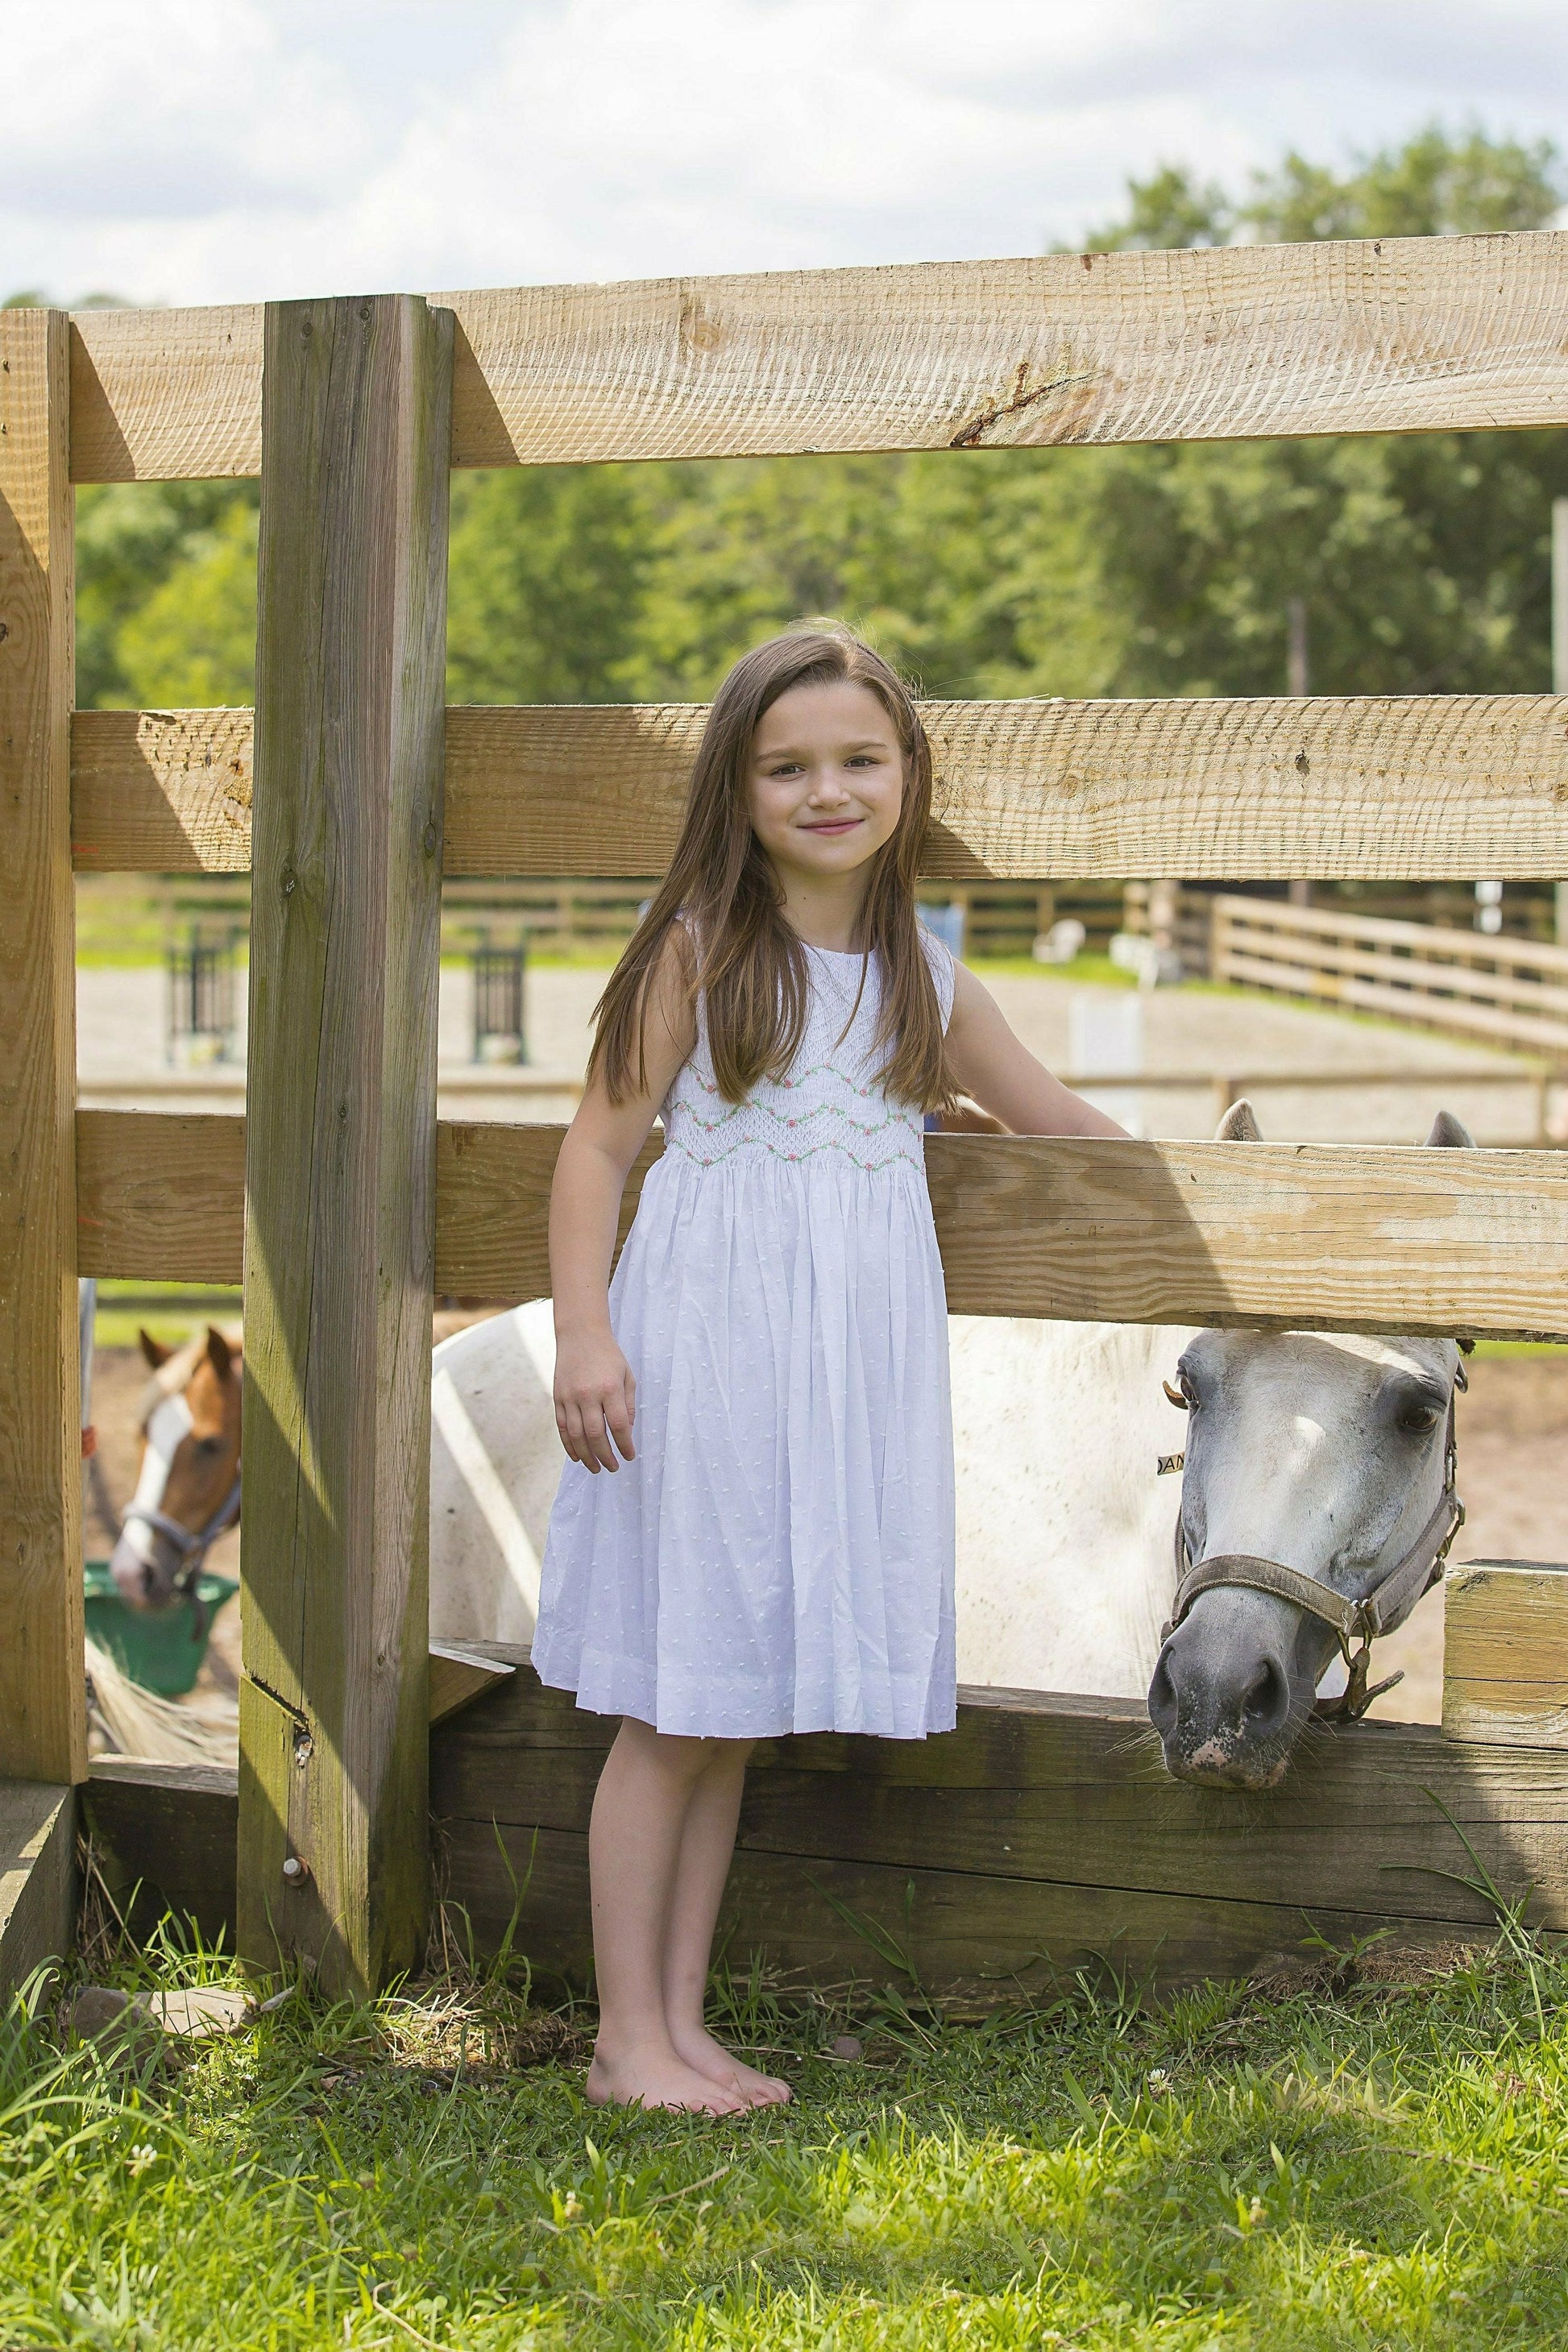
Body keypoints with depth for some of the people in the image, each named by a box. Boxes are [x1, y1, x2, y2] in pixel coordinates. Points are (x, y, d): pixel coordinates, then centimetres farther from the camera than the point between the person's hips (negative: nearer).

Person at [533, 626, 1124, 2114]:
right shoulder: (700, 948, -3)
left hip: (848, 1374, 4)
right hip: (707, 1352, -4)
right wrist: (583, 1334, -14)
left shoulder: (924, 982, 10)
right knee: (671, 1711, 0)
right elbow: (599, 1146, -5)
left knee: (736, 1712, 10)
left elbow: (1064, 1123, 24)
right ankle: (628, 2037, 9)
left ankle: (684, 2022, 18)